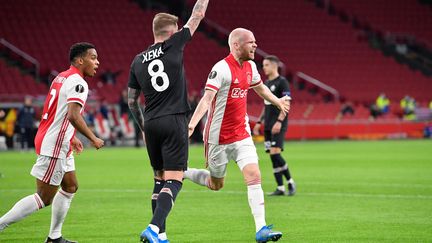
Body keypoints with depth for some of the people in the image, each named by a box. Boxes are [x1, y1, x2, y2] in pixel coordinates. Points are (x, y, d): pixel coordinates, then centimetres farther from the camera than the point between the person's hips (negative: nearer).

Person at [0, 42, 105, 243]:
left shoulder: (62, 77, 14)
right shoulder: (78, 82, -16)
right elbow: (73, 115, -28)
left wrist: (71, 138, 27)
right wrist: (93, 139, -18)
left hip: (60, 145, 10)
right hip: (54, 147, -10)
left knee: (70, 187, 18)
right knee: (44, 198, -6)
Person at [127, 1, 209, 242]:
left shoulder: (138, 61, 10)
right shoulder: (173, 46, -3)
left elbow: (132, 101, 15)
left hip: (151, 123, 5)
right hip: (174, 122, -5)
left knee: (160, 179, 16)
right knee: (174, 180, -6)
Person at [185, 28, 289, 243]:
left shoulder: (250, 67, 6)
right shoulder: (222, 68, -19)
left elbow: (260, 88, 29)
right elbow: (207, 98, -28)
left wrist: (277, 101, 41)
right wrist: (191, 124, -40)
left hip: (242, 135, 6)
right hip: (218, 137, -6)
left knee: (254, 176, -11)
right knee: (216, 184, 9)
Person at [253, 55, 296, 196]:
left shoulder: (282, 82, -7)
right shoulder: (266, 83, 17)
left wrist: (279, 121, -22)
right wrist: (259, 122, 19)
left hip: (278, 125, -8)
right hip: (268, 126, 8)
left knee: (275, 153, -16)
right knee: (272, 156, 3)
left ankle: (290, 182, -3)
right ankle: (280, 188, 5)